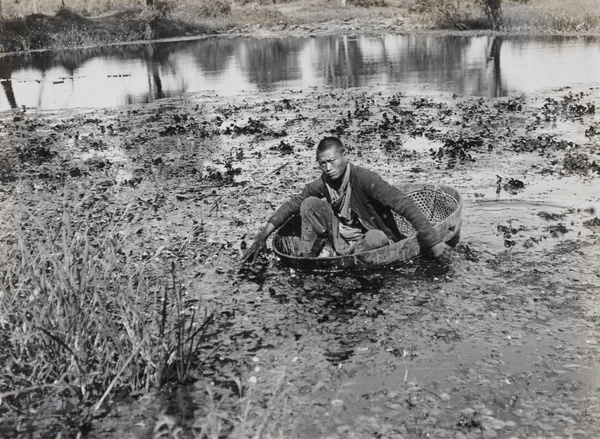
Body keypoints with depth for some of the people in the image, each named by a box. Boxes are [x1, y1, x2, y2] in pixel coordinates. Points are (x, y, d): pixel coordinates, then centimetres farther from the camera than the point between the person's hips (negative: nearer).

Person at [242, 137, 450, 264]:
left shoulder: (362, 178, -24)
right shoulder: (322, 185, -6)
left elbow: (404, 204, -29)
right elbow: (291, 205, 5)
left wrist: (432, 242, -33)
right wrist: (262, 237, -1)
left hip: (368, 238, -4)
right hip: (339, 239, 4)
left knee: (376, 238, -38)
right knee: (310, 204, -9)